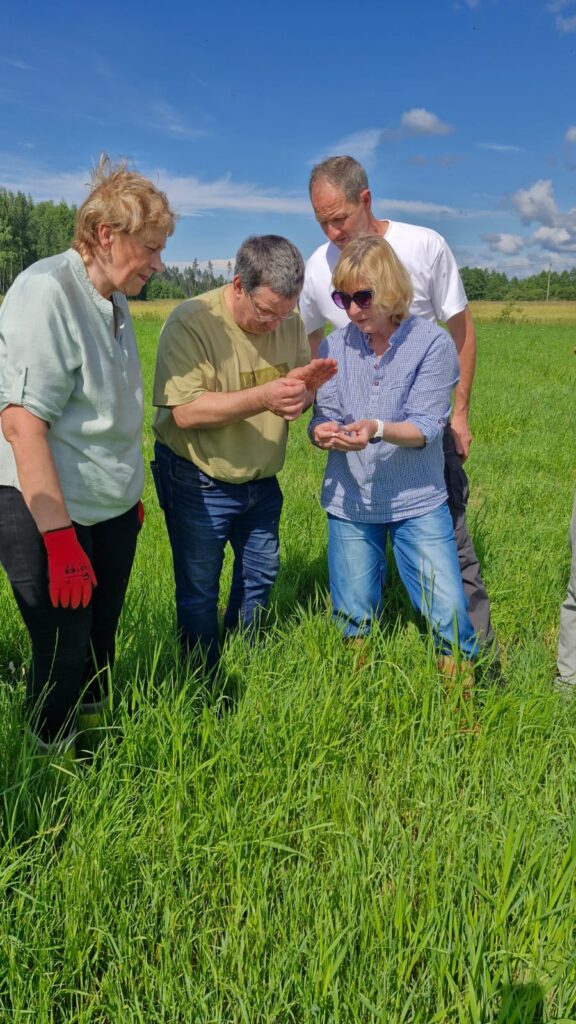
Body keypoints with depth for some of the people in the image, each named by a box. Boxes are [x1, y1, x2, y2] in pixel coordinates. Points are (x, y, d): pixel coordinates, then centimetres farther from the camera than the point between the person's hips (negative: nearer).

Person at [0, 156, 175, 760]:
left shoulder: (113, 300, 11)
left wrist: (131, 493, 25)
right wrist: (60, 539, -24)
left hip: (112, 510, 8)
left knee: (101, 643, 16)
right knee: (63, 654, 2)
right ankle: (53, 766, 24)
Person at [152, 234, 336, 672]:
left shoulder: (291, 322, -4)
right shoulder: (192, 321, -22)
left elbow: (299, 399, 1)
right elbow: (184, 412, -29)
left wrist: (305, 388, -24)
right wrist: (263, 397, -38)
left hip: (261, 481, 6)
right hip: (198, 484, -6)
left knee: (260, 574, 21)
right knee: (199, 592, 8)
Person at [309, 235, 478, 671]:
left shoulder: (432, 342, -9)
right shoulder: (335, 346, 0)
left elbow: (425, 428, -14)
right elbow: (324, 418, -1)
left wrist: (378, 429, -34)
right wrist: (323, 433, -25)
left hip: (417, 500, -2)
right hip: (350, 500, 3)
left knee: (448, 613, -3)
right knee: (354, 620, 11)